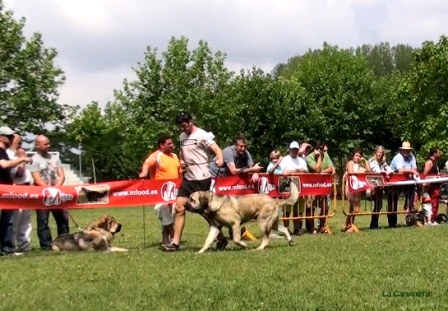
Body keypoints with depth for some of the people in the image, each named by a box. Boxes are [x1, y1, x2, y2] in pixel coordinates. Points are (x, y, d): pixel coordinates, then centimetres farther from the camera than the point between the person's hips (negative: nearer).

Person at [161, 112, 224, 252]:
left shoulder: (202, 135, -11)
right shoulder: (182, 136, 11)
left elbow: (217, 149, -23)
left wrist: (220, 159, -45)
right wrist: (181, 161, 6)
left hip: (202, 178, -7)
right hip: (188, 178, 7)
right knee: (179, 207, 0)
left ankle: (221, 238, 18)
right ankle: (175, 243, 2)